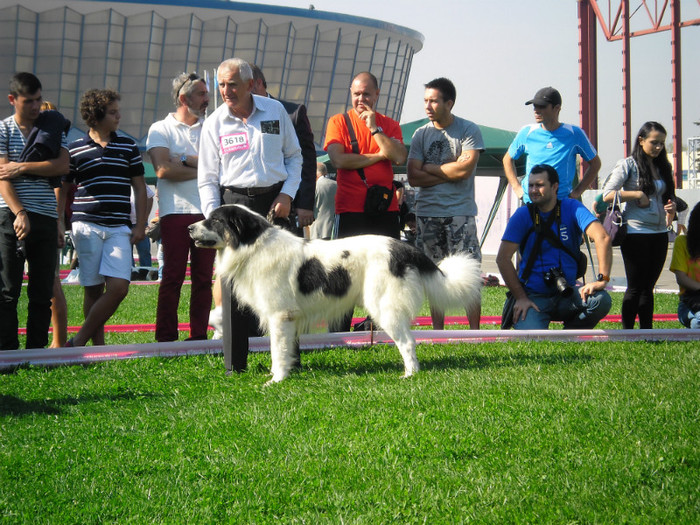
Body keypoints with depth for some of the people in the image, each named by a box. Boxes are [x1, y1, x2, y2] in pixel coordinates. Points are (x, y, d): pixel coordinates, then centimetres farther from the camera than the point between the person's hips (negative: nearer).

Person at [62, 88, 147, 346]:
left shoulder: (128, 146, 11)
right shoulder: (75, 149, 5)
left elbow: (139, 188, 14)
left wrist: (140, 225, 7)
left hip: (119, 228, 2)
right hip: (87, 226, -2)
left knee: (119, 287, -13)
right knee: (93, 289, 1)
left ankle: (78, 341, -6)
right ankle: (97, 346, 10)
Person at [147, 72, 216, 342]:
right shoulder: (161, 129, 5)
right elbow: (164, 169, -10)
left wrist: (186, 161, -7)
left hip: (207, 213, 4)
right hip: (175, 212, -3)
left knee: (203, 277, 3)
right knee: (172, 277, -4)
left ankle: (199, 335, 8)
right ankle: (165, 338, -1)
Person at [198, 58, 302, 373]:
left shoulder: (275, 111, 5)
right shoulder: (214, 124, 3)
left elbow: (294, 156, 13)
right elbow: (207, 178, 5)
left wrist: (287, 194, -2)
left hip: (275, 200, 1)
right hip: (235, 202, -1)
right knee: (234, 286, -3)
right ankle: (235, 364, 2)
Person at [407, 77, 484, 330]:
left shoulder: (468, 130, -1)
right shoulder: (421, 134, 9)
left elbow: (464, 168, -13)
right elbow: (413, 177, 1)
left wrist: (429, 168, -2)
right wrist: (448, 173, -6)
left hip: (460, 211, -3)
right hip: (427, 212, 4)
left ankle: (474, 331, -3)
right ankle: (438, 332, 11)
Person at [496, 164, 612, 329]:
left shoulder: (571, 208, -1)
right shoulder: (522, 215, -1)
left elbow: (602, 238, -14)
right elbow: (503, 258, -5)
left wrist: (602, 279, -26)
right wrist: (520, 297, -13)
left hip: (566, 293, 2)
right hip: (534, 296, -2)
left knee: (601, 300, -27)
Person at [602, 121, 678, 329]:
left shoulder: (663, 167, 13)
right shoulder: (628, 165, -5)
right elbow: (607, 194, -11)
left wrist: (672, 207, 0)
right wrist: (637, 195, -17)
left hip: (659, 233, 6)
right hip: (635, 232, -6)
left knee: (648, 286, 9)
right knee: (635, 287, -4)